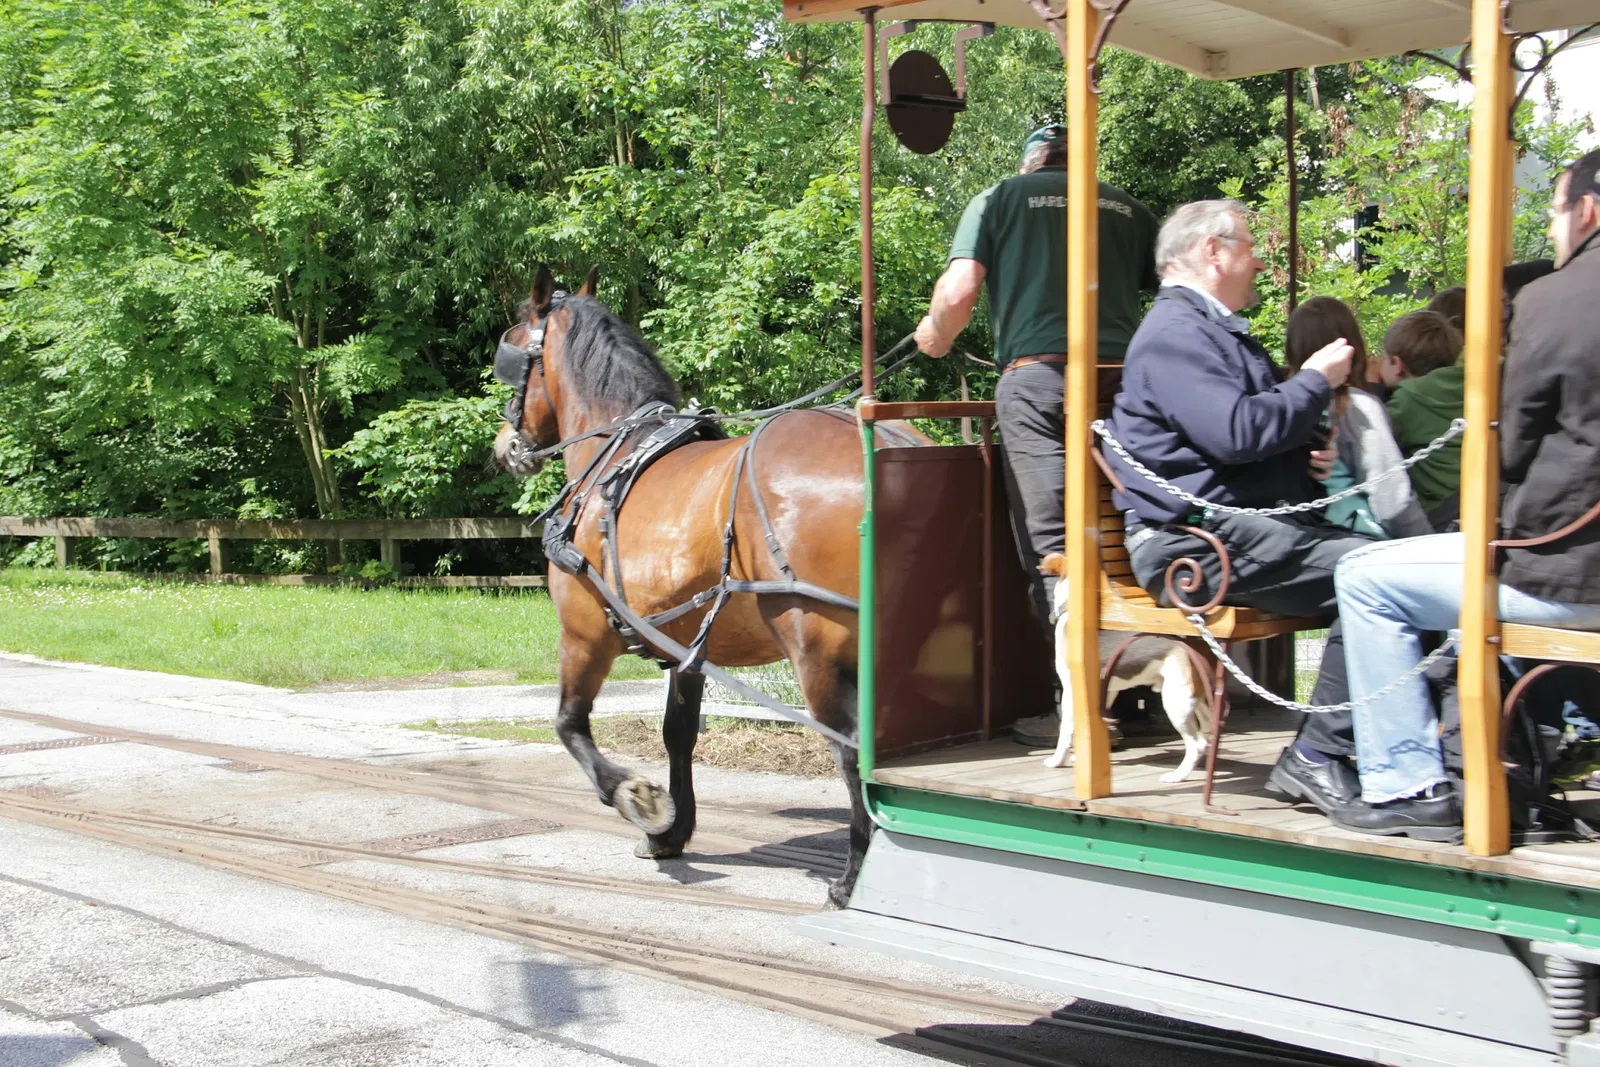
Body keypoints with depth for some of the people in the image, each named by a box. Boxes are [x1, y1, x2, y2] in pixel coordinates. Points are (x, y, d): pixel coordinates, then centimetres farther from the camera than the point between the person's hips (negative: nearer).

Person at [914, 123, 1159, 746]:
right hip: (1120, 381, 3)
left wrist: (934, 338, 21)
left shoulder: (999, 198, 13)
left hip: (1036, 377, -3)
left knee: (1050, 545, -4)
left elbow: (957, 296, 1)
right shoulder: (1126, 208, 20)